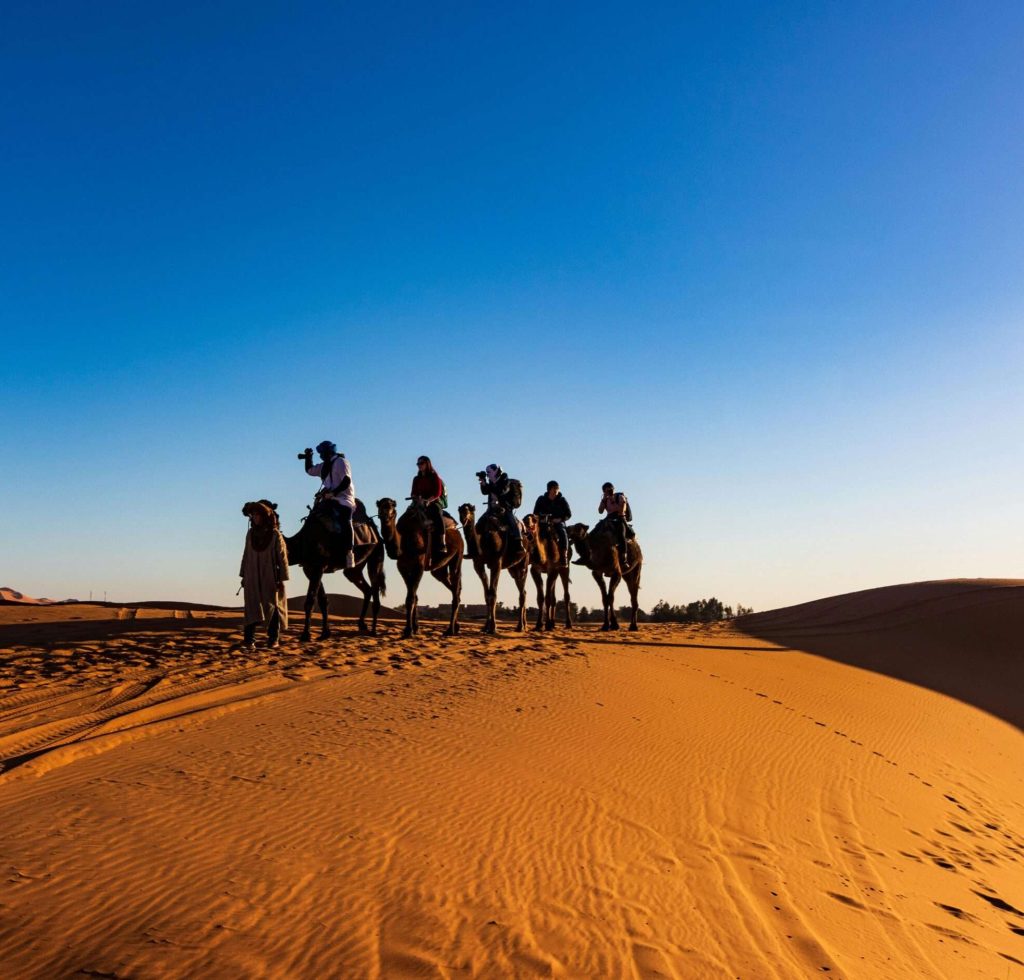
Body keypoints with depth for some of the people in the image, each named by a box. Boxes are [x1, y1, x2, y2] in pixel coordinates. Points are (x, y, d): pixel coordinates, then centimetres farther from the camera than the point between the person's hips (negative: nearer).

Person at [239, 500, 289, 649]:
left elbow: (282, 557, -6)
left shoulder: (275, 534, -5)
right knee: (252, 607, -7)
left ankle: (273, 638, 17)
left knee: (272, 606, 6)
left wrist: (282, 579, -9)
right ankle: (249, 639, -14)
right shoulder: (250, 533, 6)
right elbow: (246, 555, 13)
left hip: (270, 577, -2)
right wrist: (243, 575, 12)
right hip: (253, 577, 3)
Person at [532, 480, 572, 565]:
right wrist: (542, 516, -11)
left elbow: (568, 514, 4)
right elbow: (535, 513, 11)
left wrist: (560, 519, -13)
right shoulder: (541, 499, 6)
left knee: (563, 534, -32)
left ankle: (564, 556, -32)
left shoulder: (562, 500, 4)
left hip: (558, 523, -1)